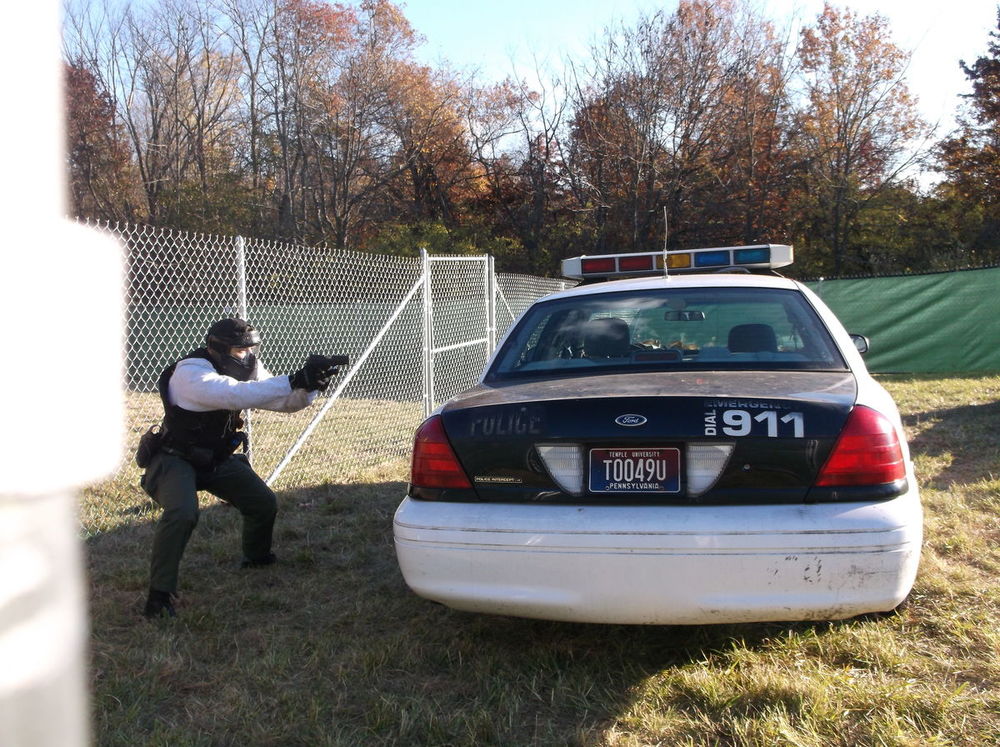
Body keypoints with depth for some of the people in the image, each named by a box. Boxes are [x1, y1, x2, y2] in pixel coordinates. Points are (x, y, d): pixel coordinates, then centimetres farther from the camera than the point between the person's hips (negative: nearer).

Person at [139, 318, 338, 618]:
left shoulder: (247, 371, -5)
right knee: (182, 514, -31)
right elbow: (235, 395, -46)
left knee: (265, 503, 7)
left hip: (218, 459, 7)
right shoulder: (191, 372, -29)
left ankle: (257, 559, 36)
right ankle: (159, 594, -17)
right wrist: (295, 381, -49)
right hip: (175, 459, -7)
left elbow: (285, 402, -9)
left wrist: (310, 385, -32)